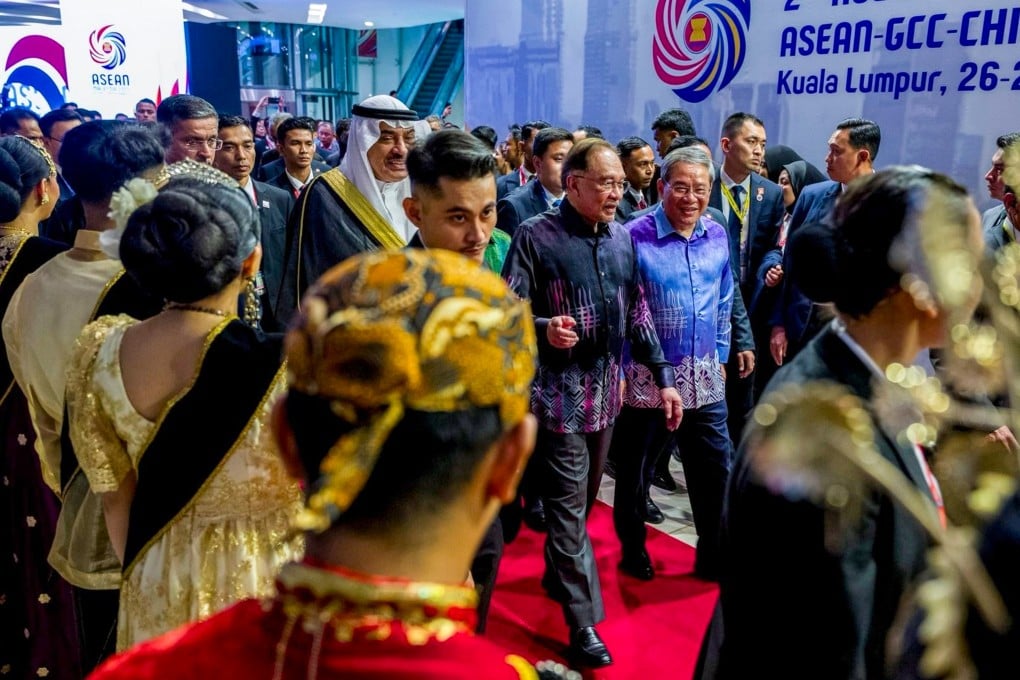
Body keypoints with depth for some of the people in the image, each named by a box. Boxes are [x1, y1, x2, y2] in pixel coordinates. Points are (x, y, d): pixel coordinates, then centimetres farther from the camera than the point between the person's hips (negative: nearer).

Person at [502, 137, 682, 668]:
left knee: (583, 500, 20)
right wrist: (543, 328, -33)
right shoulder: (536, 235, -11)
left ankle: (557, 576, 43)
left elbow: (637, 313, 12)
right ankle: (584, 620, 11)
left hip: (606, 390, 7)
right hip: (558, 393, -6)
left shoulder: (621, 238, 8)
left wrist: (662, 376, 10)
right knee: (568, 505, 0)